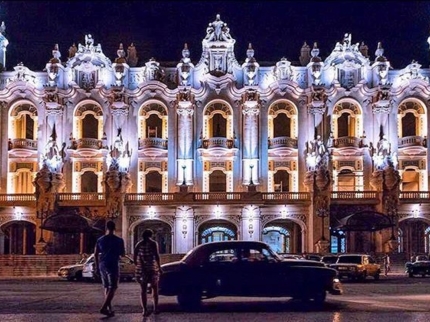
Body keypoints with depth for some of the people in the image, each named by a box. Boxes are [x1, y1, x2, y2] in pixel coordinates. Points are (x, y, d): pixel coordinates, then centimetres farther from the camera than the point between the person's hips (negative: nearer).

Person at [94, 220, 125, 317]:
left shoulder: (100, 240, 6)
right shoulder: (119, 240, -5)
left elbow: (96, 255, 6)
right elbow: (123, 254, 2)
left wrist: (97, 268, 12)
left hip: (102, 266, 5)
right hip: (113, 266, -5)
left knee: (107, 288, 15)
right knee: (112, 288, -4)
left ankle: (109, 309, 16)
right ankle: (104, 308, -18)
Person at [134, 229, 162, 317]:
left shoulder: (138, 244, 9)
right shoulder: (153, 243, -2)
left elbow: (135, 257, 6)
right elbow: (157, 256, -12)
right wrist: (159, 267, -7)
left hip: (141, 269, 3)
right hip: (152, 268, -3)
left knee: (143, 290, 4)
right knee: (155, 288, 14)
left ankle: (145, 310, -3)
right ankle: (156, 308, 14)